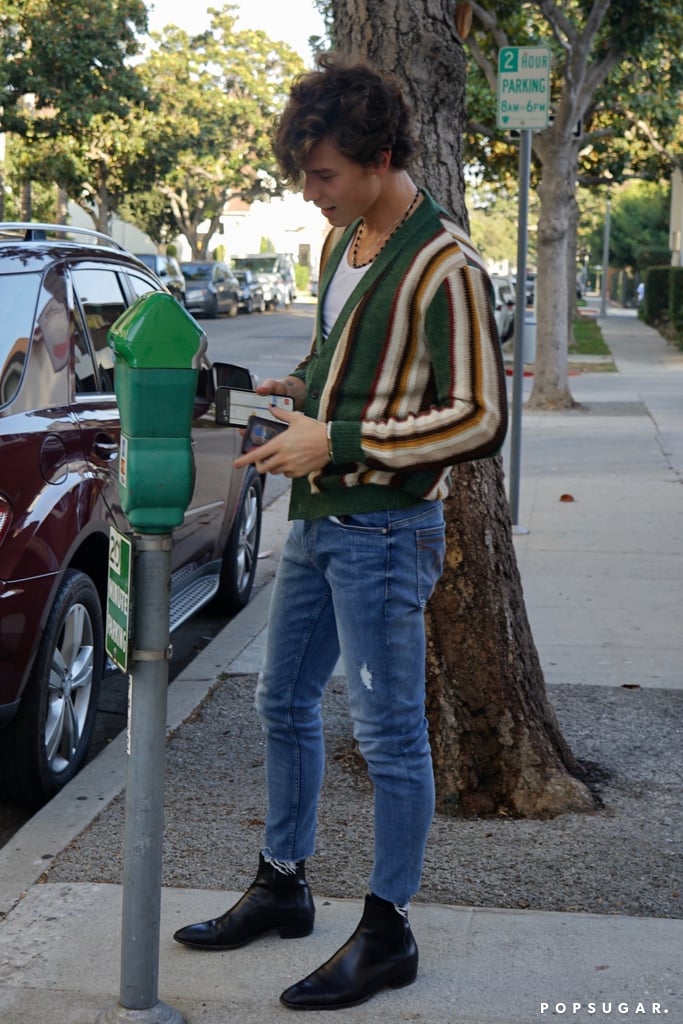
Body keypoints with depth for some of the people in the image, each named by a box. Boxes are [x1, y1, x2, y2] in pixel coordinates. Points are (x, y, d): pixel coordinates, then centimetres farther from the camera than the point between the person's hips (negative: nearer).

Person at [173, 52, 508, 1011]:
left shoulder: (444, 266, -17)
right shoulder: (340, 241, 10)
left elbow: (480, 420, -20)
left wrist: (338, 441, -21)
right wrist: (301, 388, 5)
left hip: (384, 527, -9)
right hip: (318, 519, 9)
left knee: (389, 731, 1)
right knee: (284, 703, 17)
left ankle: (388, 932, 14)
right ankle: (283, 886, 33)